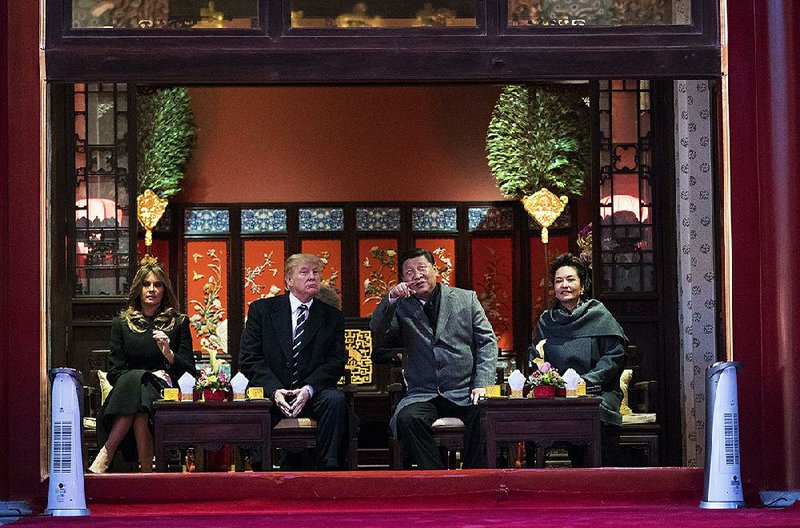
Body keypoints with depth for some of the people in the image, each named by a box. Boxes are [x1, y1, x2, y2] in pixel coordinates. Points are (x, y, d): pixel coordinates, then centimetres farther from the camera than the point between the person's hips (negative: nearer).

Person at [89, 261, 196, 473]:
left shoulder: (179, 323, 13)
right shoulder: (122, 324, 15)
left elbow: (189, 372, 8)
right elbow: (114, 372, 8)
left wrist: (168, 353, -12)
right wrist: (151, 375, -6)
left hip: (165, 394, -1)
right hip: (128, 386, 1)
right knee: (136, 378, -35)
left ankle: (104, 457, -44)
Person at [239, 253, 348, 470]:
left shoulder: (333, 317, 11)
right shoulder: (261, 310, 7)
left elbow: (336, 362, 2)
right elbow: (249, 358, 0)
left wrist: (309, 389, -16)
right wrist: (274, 390, -16)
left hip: (312, 394, 1)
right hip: (270, 393, -1)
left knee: (335, 399, -31)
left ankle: (329, 467, -24)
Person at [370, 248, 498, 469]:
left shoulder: (466, 299, 13)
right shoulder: (401, 308, 13)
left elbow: (487, 342, 9)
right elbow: (378, 337, -1)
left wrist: (482, 384, -4)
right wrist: (390, 300, -14)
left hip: (465, 393, 0)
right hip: (423, 394, 1)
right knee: (406, 419, -32)